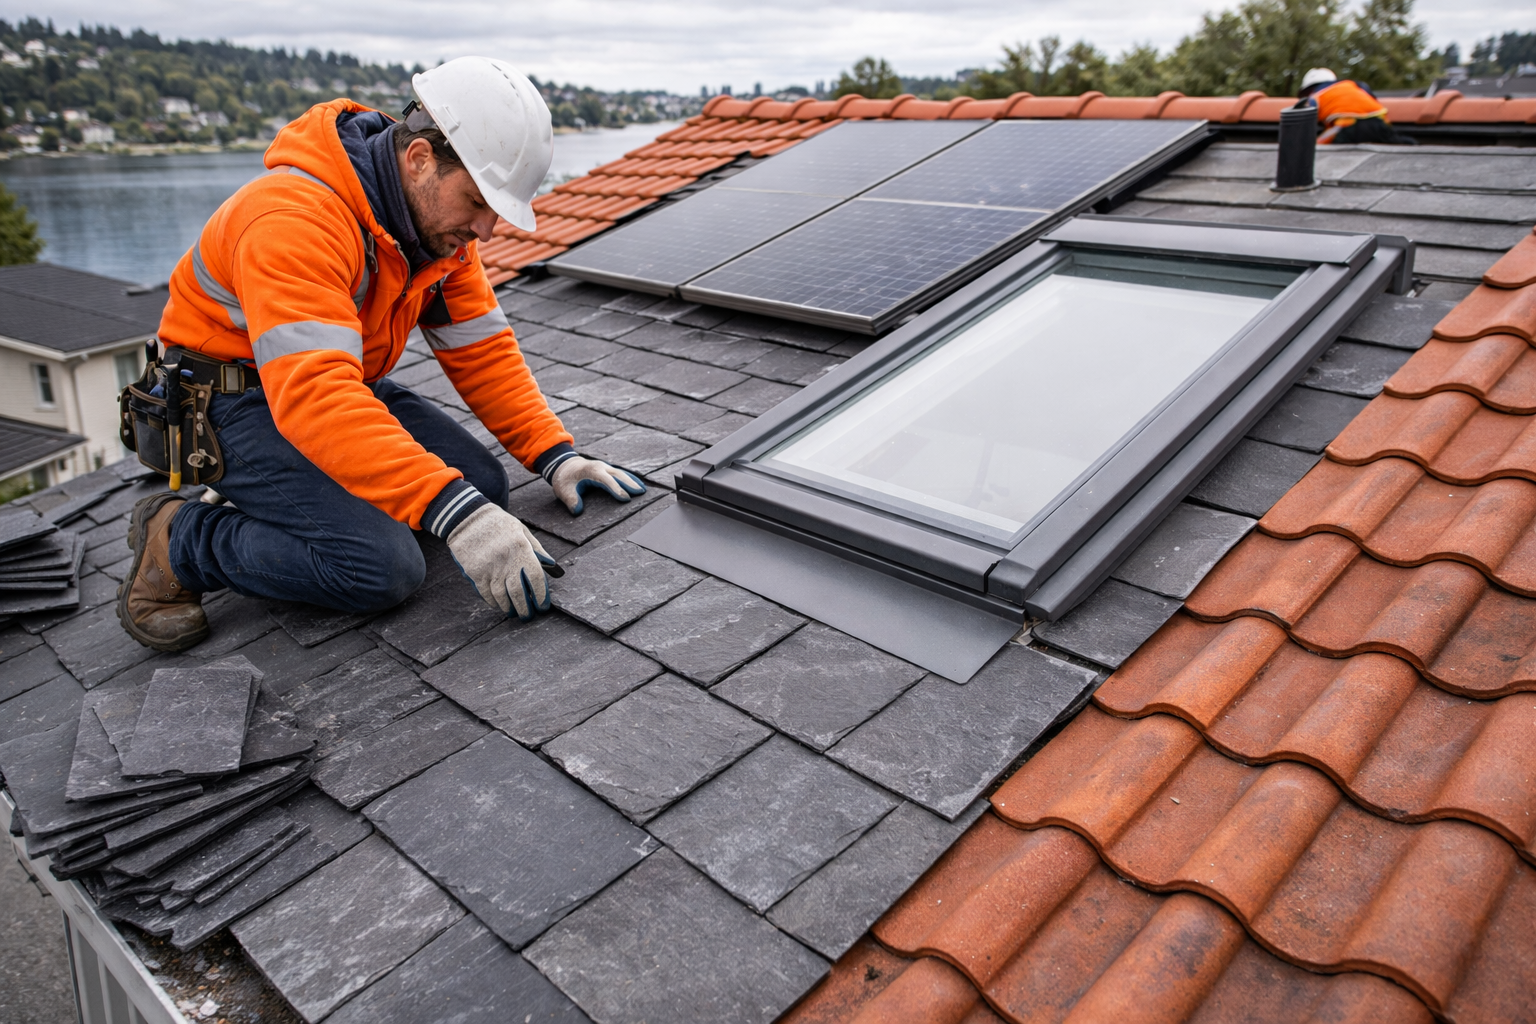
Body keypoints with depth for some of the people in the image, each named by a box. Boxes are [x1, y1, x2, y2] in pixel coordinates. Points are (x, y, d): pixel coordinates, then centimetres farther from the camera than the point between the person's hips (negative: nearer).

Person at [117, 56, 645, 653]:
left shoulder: (439, 211, -5)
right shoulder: (297, 218, -32)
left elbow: (481, 347, 0)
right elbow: (315, 395, -43)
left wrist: (555, 456, -11)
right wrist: (454, 514, -50)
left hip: (346, 382, 9)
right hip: (236, 402, -8)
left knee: (481, 485, -7)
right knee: (382, 569, -24)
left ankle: (281, 494, 7)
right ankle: (178, 540, -3)